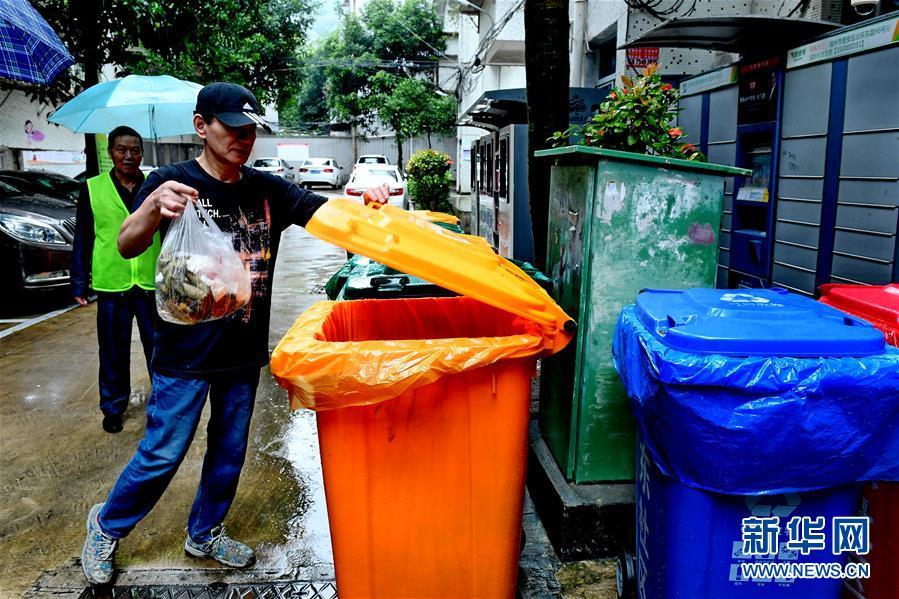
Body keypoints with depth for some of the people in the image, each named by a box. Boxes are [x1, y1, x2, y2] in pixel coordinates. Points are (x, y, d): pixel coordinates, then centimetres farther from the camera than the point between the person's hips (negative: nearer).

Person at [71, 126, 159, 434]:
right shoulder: (92, 189, 1)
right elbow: (82, 240, 4)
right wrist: (79, 282, 1)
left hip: (152, 284, 0)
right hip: (111, 286, 0)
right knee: (114, 353, 11)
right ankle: (114, 406, 28)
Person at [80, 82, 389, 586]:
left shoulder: (267, 189, 3)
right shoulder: (173, 181, -9)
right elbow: (127, 247, -19)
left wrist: (365, 203, -24)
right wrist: (153, 208, -40)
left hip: (245, 347, 5)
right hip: (186, 349, -5)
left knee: (230, 450, 16)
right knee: (163, 453, 4)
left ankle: (205, 534, 38)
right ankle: (107, 526, 32)